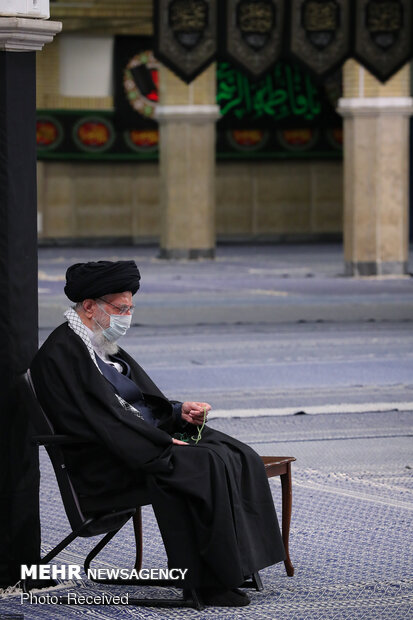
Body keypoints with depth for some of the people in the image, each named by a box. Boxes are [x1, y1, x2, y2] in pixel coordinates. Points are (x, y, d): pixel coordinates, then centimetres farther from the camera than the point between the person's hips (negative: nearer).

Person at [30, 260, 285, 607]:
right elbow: (100, 420, -20)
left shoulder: (104, 345, 18)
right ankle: (211, 582, -23)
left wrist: (178, 411, 3)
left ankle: (237, 565, -10)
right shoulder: (59, 355, -13)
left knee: (240, 457, -8)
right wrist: (164, 444, -20)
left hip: (149, 439, 10)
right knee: (210, 465, -27)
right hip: (105, 467, -10)